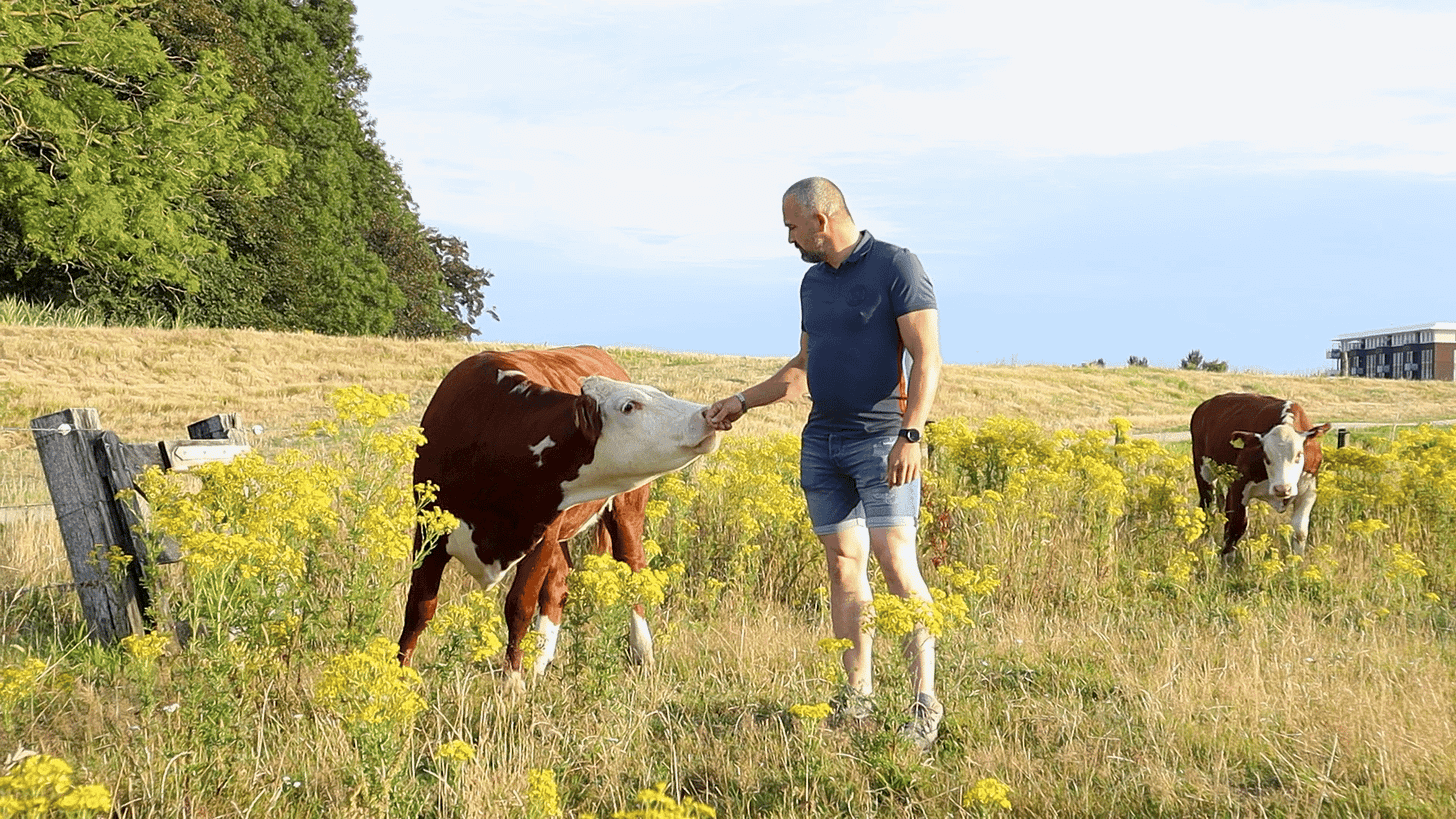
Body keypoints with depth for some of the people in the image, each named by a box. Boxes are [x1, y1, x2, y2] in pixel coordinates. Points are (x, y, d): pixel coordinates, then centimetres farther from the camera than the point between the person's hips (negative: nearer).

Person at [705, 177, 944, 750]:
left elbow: (927, 359, -12)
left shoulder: (897, 266, -7)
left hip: (881, 438, -7)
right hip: (821, 440, 7)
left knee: (896, 561, -13)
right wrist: (743, 401, 23)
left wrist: (911, 435, -22)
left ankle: (925, 702, -9)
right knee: (843, 562, 6)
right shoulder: (813, 282, 16)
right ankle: (858, 693, 11)